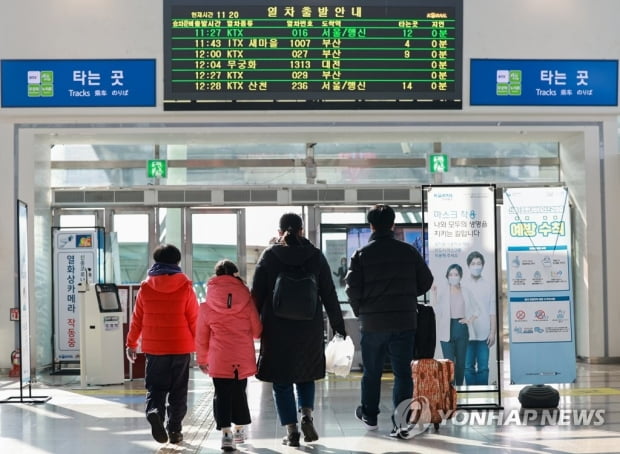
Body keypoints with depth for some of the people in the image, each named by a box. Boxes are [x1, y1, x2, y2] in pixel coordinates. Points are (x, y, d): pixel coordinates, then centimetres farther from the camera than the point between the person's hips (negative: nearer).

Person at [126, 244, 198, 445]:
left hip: (153, 347, 1)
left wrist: (131, 343, 15)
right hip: (181, 347, -1)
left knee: (156, 387, 9)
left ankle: (154, 411, -19)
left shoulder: (145, 287, -1)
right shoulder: (185, 287, -5)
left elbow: (137, 319, 4)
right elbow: (194, 319, -3)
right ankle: (174, 430, 9)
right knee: (178, 391, 10)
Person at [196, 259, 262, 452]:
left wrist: (202, 359, 18)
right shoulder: (246, 300, -2)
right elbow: (257, 330, 4)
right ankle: (240, 429, 28)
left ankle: (226, 433, -9)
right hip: (243, 358, 1)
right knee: (239, 392, 17)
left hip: (218, 358, -1)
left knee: (222, 394, 2)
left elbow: (201, 336, 6)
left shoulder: (207, 305, 0)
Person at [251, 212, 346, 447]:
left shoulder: (269, 256, -2)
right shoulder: (316, 256, 0)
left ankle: (291, 431, 4)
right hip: (309, 329, 2)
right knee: (305, 375, 20)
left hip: (277, 329, -1)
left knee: (281, 380, 8)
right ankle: (307, 416, -1)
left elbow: (257, 294, -2)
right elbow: (329, 294, 2)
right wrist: (338, 325, 10)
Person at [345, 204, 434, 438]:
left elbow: (352, 288, -9)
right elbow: (426, 281, 5)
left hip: (372, 322, -1)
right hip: (404, 322, 1)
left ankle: (369, 416, 30)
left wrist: (359, 310, 8)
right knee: (403, 372, 3)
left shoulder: (362, 253, -6)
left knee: (372, 372, 16)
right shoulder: (408, 251, 0)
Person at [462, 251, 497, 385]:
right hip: (467, 333, 0)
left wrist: (493, 333, -2)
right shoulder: (462, 284, 4)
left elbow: (493, 312, 3)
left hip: (484, 334, 0)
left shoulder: (489, 285, 4)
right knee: (468, 367, 3)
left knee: (483, 368, 3)